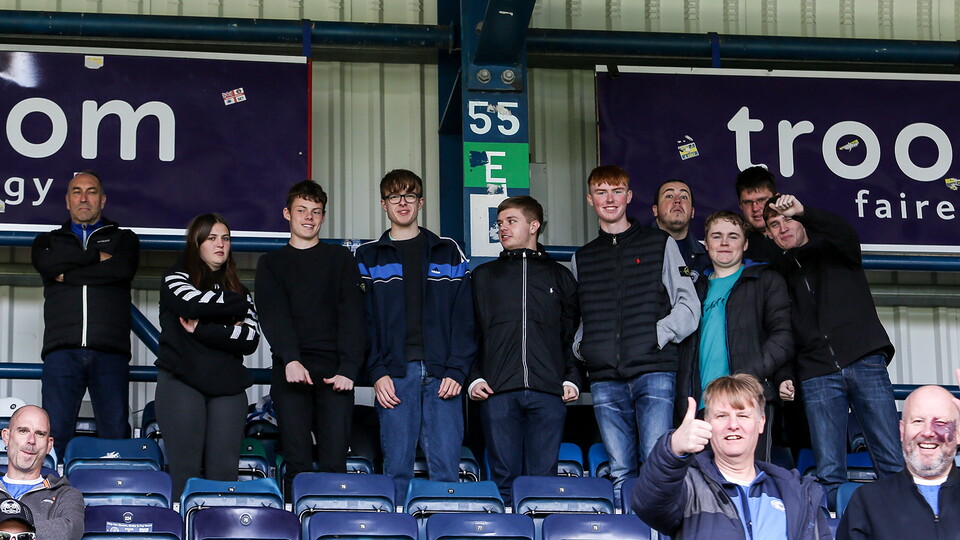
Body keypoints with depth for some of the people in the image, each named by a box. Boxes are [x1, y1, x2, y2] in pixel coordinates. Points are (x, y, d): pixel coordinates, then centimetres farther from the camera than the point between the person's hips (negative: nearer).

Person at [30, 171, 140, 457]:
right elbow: (45, 263, -3)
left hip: (110, 351, 0)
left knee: (116, 434, -5)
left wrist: (67, 275, -1)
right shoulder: (49, 240, 23)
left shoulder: (124, 239, 20)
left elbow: (123, 270, -4)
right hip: (62, 350, 0)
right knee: (54, 434, -9)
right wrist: (97, 257, 0)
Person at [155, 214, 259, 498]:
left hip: (228, 387, 3)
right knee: (185, 469, -8)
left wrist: (201, 329, -5)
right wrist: (236, 304, 1)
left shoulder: (238, 290, 19)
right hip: (181, 381, -3)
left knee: (224, 471, -5)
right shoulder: (176, 278, 9)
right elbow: (195, 304, -14)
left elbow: (251, 339, 4)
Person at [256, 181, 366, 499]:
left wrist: (348, 368, -10)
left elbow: (352, 316, 5)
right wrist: (290, 359, -19)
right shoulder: (272, 264, 15)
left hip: (334, 372, 0)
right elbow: (273, 316, 0)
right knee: (298, 463, -5)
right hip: (291, 369, 0)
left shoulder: (340, 259, 15)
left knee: (334, 461, -8)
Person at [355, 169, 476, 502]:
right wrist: (377, 373, -8)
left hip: (442, 375, 1)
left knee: (446, 467, -4)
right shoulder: (368, 258, 11)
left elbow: (464, 317, 7)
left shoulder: (448, 253, 13)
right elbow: (362, 321, 4)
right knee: (397, 467, -3)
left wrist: (457, 370, -5)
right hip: (395, 375, 0)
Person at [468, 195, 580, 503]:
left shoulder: (559, 276, 18)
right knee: (504, 477, -3)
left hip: (548, 391, 0)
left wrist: (572, 378, 1)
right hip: (498, 391, 0)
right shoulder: (484, 276, 19)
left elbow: (572, 333, 15)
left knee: (543, 476, -4)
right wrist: (473, 378, -1)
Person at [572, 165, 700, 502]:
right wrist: (580, 347, 5)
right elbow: (576, 318, 25)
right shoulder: (581, 258, 20)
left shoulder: (660, 244, 11)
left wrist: (657, 335, -8)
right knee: (620, 470, 0)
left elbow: (689, 307, 5)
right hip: (605, 379, 3)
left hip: (654, 371, -3)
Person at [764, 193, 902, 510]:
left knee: (892, 463, -8)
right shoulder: (779, 273, 20)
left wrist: (803, 211, -25)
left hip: (865, 363, -2)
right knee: (828, 471, -8)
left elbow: (846, 235, -10)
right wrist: (783, 376, 2)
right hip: (817, 375, 2)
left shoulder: (832, 250, 15)